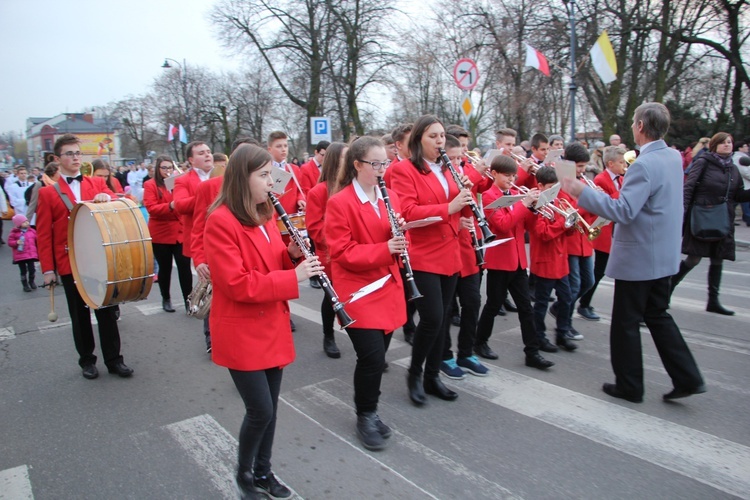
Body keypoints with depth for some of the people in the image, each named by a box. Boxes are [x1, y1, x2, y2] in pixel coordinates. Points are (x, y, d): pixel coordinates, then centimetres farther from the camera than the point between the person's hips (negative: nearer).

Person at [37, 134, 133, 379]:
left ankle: (114, 359, 18)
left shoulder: (97, 183, 8)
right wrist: (47, 269, -7)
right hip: (69, 263, -1)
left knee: (106, 310, 7)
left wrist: (107, 198, -22)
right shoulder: (48, 193, 1)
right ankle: (87, 360, 24)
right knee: (80, 314, 10)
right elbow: (44, 234, -2)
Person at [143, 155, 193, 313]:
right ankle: (166, 299, 26)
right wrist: (170, 206, -25)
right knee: (165, 268, 9)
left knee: (185, 267, -6)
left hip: (181, 232, 2)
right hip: (161, 234, -1)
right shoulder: (150, 185, 0)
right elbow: (151, 208, -10)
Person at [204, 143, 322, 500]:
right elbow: (236, 284, -23)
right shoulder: (221, 221, -17)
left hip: (273, 328, 8)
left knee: (270, 408, 16)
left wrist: (292, 255, -5)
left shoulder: (265, 215, 8)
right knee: (261, 411, -2)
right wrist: (294, 277, -24)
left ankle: (263, 471, 36)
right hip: (242, 335, -8)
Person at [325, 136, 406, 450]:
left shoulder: (390, 197, 8)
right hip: (359, 294, -6)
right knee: (373, 358, -9)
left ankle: (369, 411, 32)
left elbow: (396, 238, 13)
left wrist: (400, 238, -11)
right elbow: (342, 252, -14)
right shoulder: (340, 203, -10)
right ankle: (366, 416, 14)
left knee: (376, 357, 12)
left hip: (388, 290, 6)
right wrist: (384, 249, -25)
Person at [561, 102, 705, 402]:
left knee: (626, 322, 5)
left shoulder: (644, 165, -22)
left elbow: (623, 211, -28)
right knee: (657, 316, 20)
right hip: (663, 255, 9)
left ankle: (629, 386, 18)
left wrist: (581, 192, -26)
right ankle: (687, 378, 21)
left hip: (637, 257, -9)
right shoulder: (674, 157, 7)